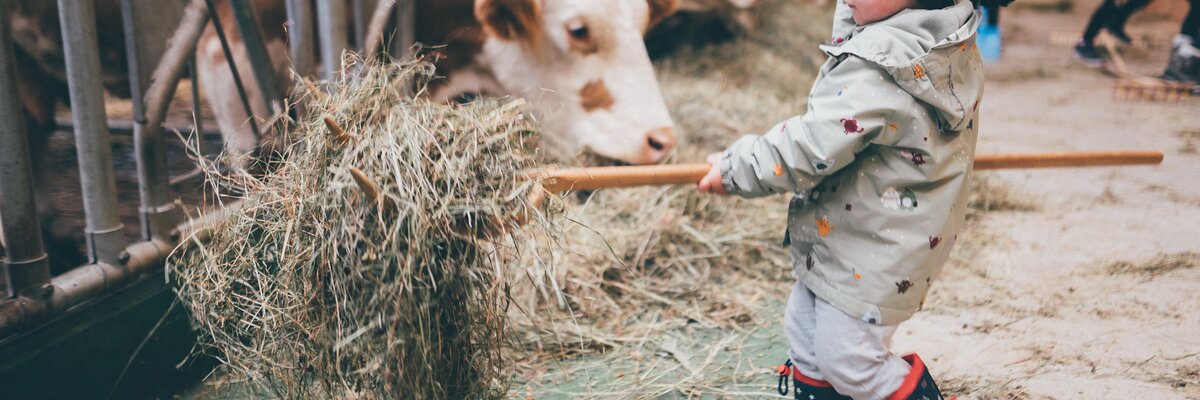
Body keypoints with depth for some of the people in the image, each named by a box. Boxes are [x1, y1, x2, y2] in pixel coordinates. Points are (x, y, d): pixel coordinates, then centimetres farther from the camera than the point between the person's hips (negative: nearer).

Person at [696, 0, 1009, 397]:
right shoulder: (952, 41, -3)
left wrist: (733, 169, -16)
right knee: (806, 330, 22)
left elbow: (810, 148, -28)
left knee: (849, 359, 5)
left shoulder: (878, 69, -32)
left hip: (874, 255, -10)